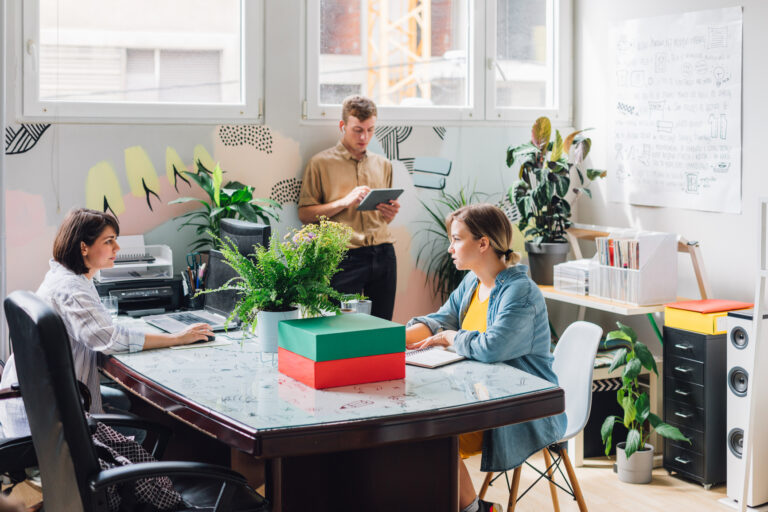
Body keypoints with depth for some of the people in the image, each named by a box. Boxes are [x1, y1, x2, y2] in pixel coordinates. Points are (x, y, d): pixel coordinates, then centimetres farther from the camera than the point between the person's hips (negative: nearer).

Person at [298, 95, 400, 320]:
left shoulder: (383, 165, 18)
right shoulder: (321, 163, 3)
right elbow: (304, 214, -1)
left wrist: (390, 214, 1)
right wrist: (345, 202, -12)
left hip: (383, 253, 4)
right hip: (345, 257, -4)